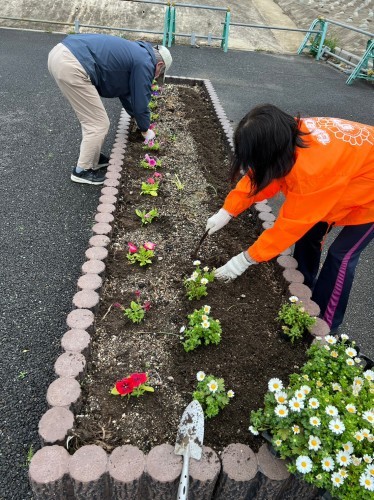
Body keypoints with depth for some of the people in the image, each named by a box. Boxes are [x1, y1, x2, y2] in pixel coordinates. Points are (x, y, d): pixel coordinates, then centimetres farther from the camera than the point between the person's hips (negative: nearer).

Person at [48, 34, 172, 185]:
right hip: (71, 65, -10)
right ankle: (83, 170, 13)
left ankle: (91, 157, 33)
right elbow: (141, 101, 5)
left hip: (60, 53, 10)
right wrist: (145, 130, 21)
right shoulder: (144, 63, 0)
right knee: (98, 124, 1)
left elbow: (125, 91, 37)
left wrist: (136, 115, 45)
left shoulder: (135, 53, 28)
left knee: (92, 119, 21)